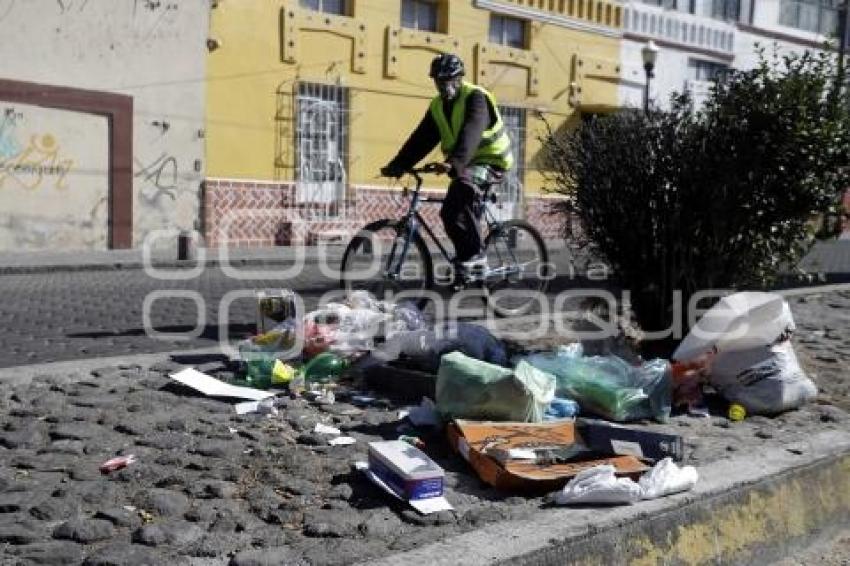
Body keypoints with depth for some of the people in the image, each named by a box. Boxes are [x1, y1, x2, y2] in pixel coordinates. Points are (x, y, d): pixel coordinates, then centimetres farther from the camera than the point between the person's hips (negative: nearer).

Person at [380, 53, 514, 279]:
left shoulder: (476, 97, -18)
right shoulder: (437, 106, 5)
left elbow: (470, 133, -35)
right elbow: (421, 139, -2)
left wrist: (454, 162, -51)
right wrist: (396, 166, -15)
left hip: (491, 160, -8)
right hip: (464, 165, 8)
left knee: (464, 184, -35)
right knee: (449, 214, -2)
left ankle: (476, 254, -29)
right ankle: (464, 261, 17)